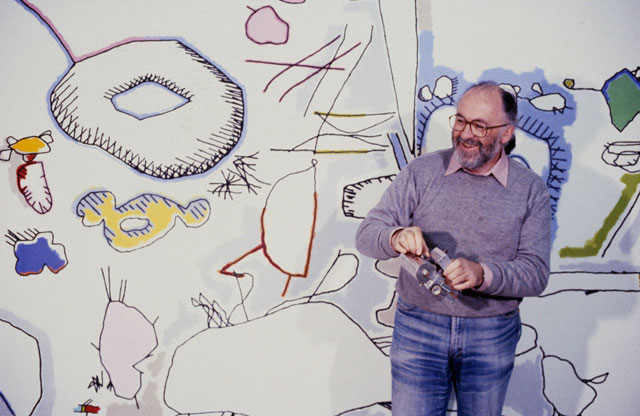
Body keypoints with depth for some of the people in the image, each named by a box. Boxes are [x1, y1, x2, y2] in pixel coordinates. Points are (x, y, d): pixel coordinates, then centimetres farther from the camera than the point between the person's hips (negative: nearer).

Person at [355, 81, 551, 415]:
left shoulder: (530, 190, -1)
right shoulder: (421, 172, -1)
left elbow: (535, 273, -6)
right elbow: (366, 235, -4)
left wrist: (482, 274, -25)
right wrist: (395, 237, -27)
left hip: (490, 338, 1)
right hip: (418, 328, 0)